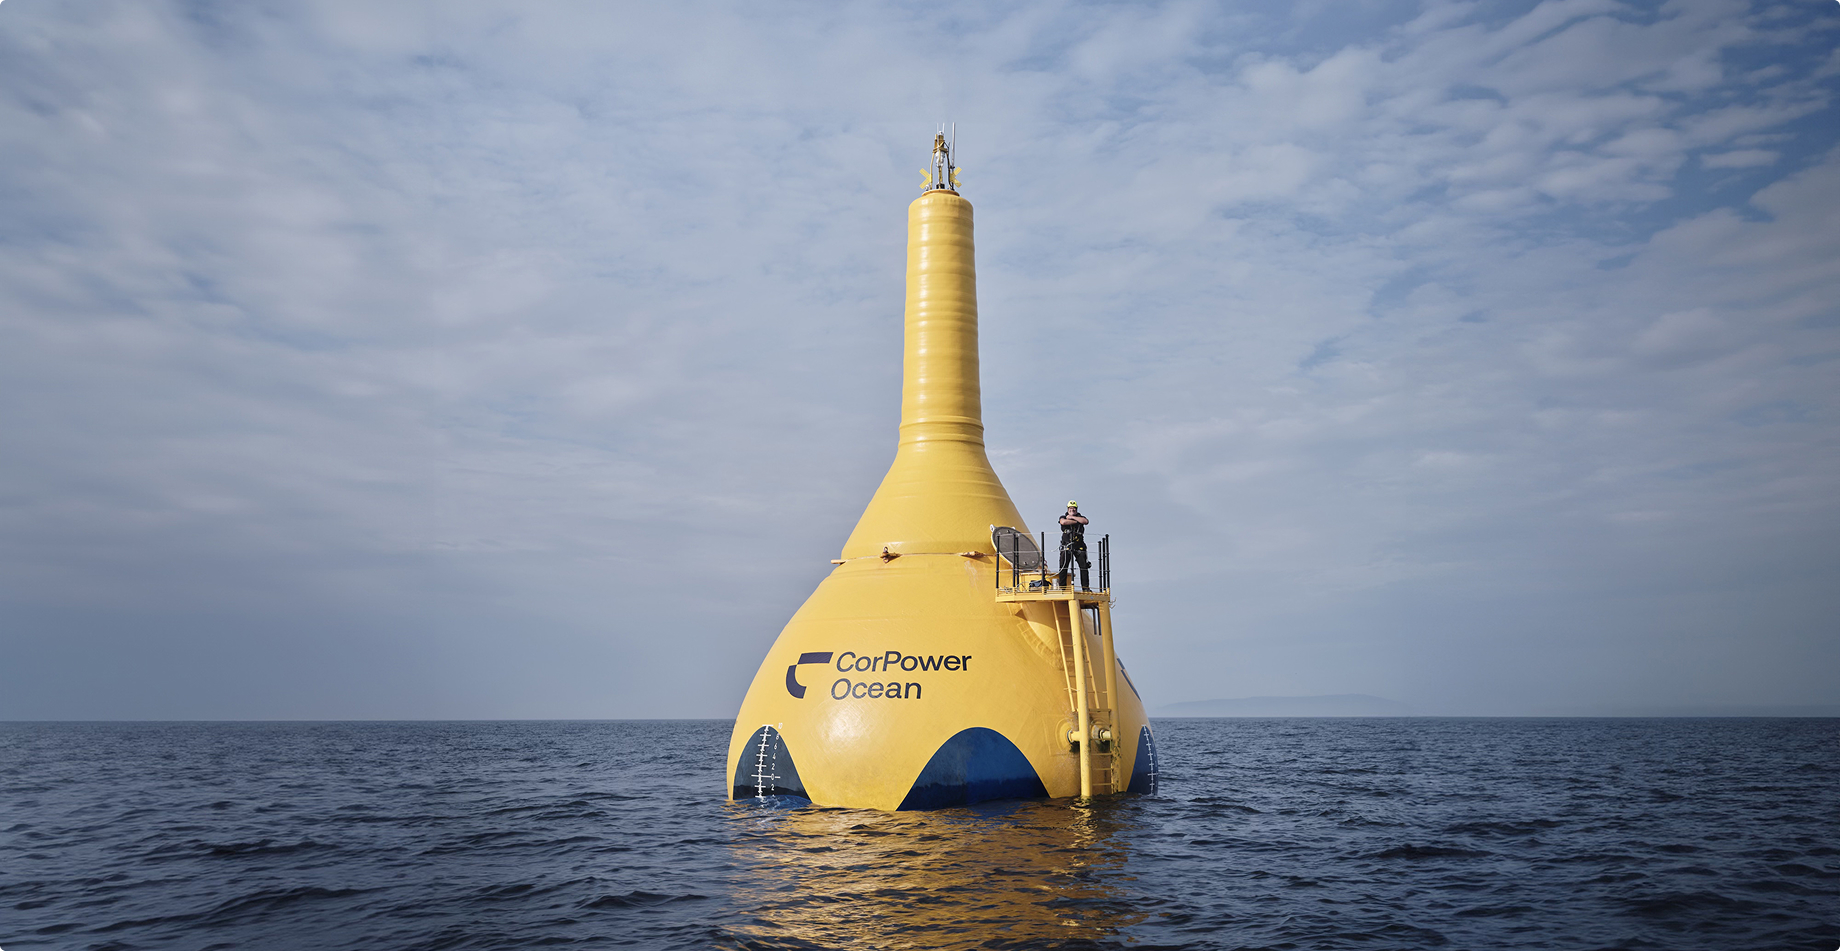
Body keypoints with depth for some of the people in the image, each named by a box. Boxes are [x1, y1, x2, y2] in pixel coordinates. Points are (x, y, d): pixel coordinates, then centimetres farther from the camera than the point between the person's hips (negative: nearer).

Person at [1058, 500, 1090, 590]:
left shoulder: (1080, 517, 13)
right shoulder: (1063, 517, 11)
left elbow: (1085, 521, -11)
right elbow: (1063, 522, -14)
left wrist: (1072, 517, -6)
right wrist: (1076, 521, -6)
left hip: (1079, 547, 1)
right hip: (1066, 546, -1)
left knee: (1084, 567, -3)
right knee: (1063, 567, -5)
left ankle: (1086, 587, 2)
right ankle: (1062, 587, -1)